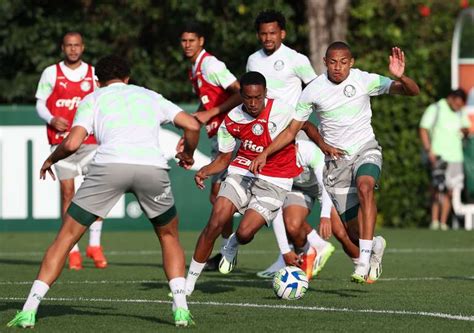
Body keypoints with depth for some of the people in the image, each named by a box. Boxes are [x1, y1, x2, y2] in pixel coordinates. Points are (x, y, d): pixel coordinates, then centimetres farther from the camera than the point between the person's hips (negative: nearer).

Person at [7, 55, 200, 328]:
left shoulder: (93, 99, 23)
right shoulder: (151, 96, 30)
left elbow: (72, 143, 8)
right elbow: (192, 125, 20)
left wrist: (50, 160, 28)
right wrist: (188, 155, 40)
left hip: (110, 165, -2)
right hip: (153, 167, 2)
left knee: (66, 236, 11)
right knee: (169, 236, 26)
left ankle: (30, 310, 4)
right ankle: (181, 308, 10)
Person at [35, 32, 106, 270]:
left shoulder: (94, 74, 9)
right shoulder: (51, 73, 6)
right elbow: (40, 104, 7)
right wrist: (52, 120, -11)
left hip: (90, 141, 1)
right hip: (61, 141, -1)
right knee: (67, 192, -5)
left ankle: (94, 244, 1)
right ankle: (73, 250, 0)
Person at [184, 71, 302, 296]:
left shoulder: (281, 111, -18)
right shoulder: (231, 120, -3)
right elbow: (224, 159, 4)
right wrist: (205, 172, -10)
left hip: (275, 182, -3)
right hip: (242, 172, 3)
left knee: (245, 233, -19)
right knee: (216, 221, -16)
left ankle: (233, 245, 24)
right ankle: (189, 283, -5)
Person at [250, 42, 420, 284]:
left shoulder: (364, 80, -9)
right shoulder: (313, 91, -5)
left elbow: (412, 91, -11)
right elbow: (291, 130, 4)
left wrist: (400, 77, -33)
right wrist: (265, 153, -7)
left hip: (365, 149, -2)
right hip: (335, 158, 2)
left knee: (364, 187, -35)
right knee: (354, 225, -2)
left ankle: (364, 260, -35)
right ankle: (374, 246, 36)